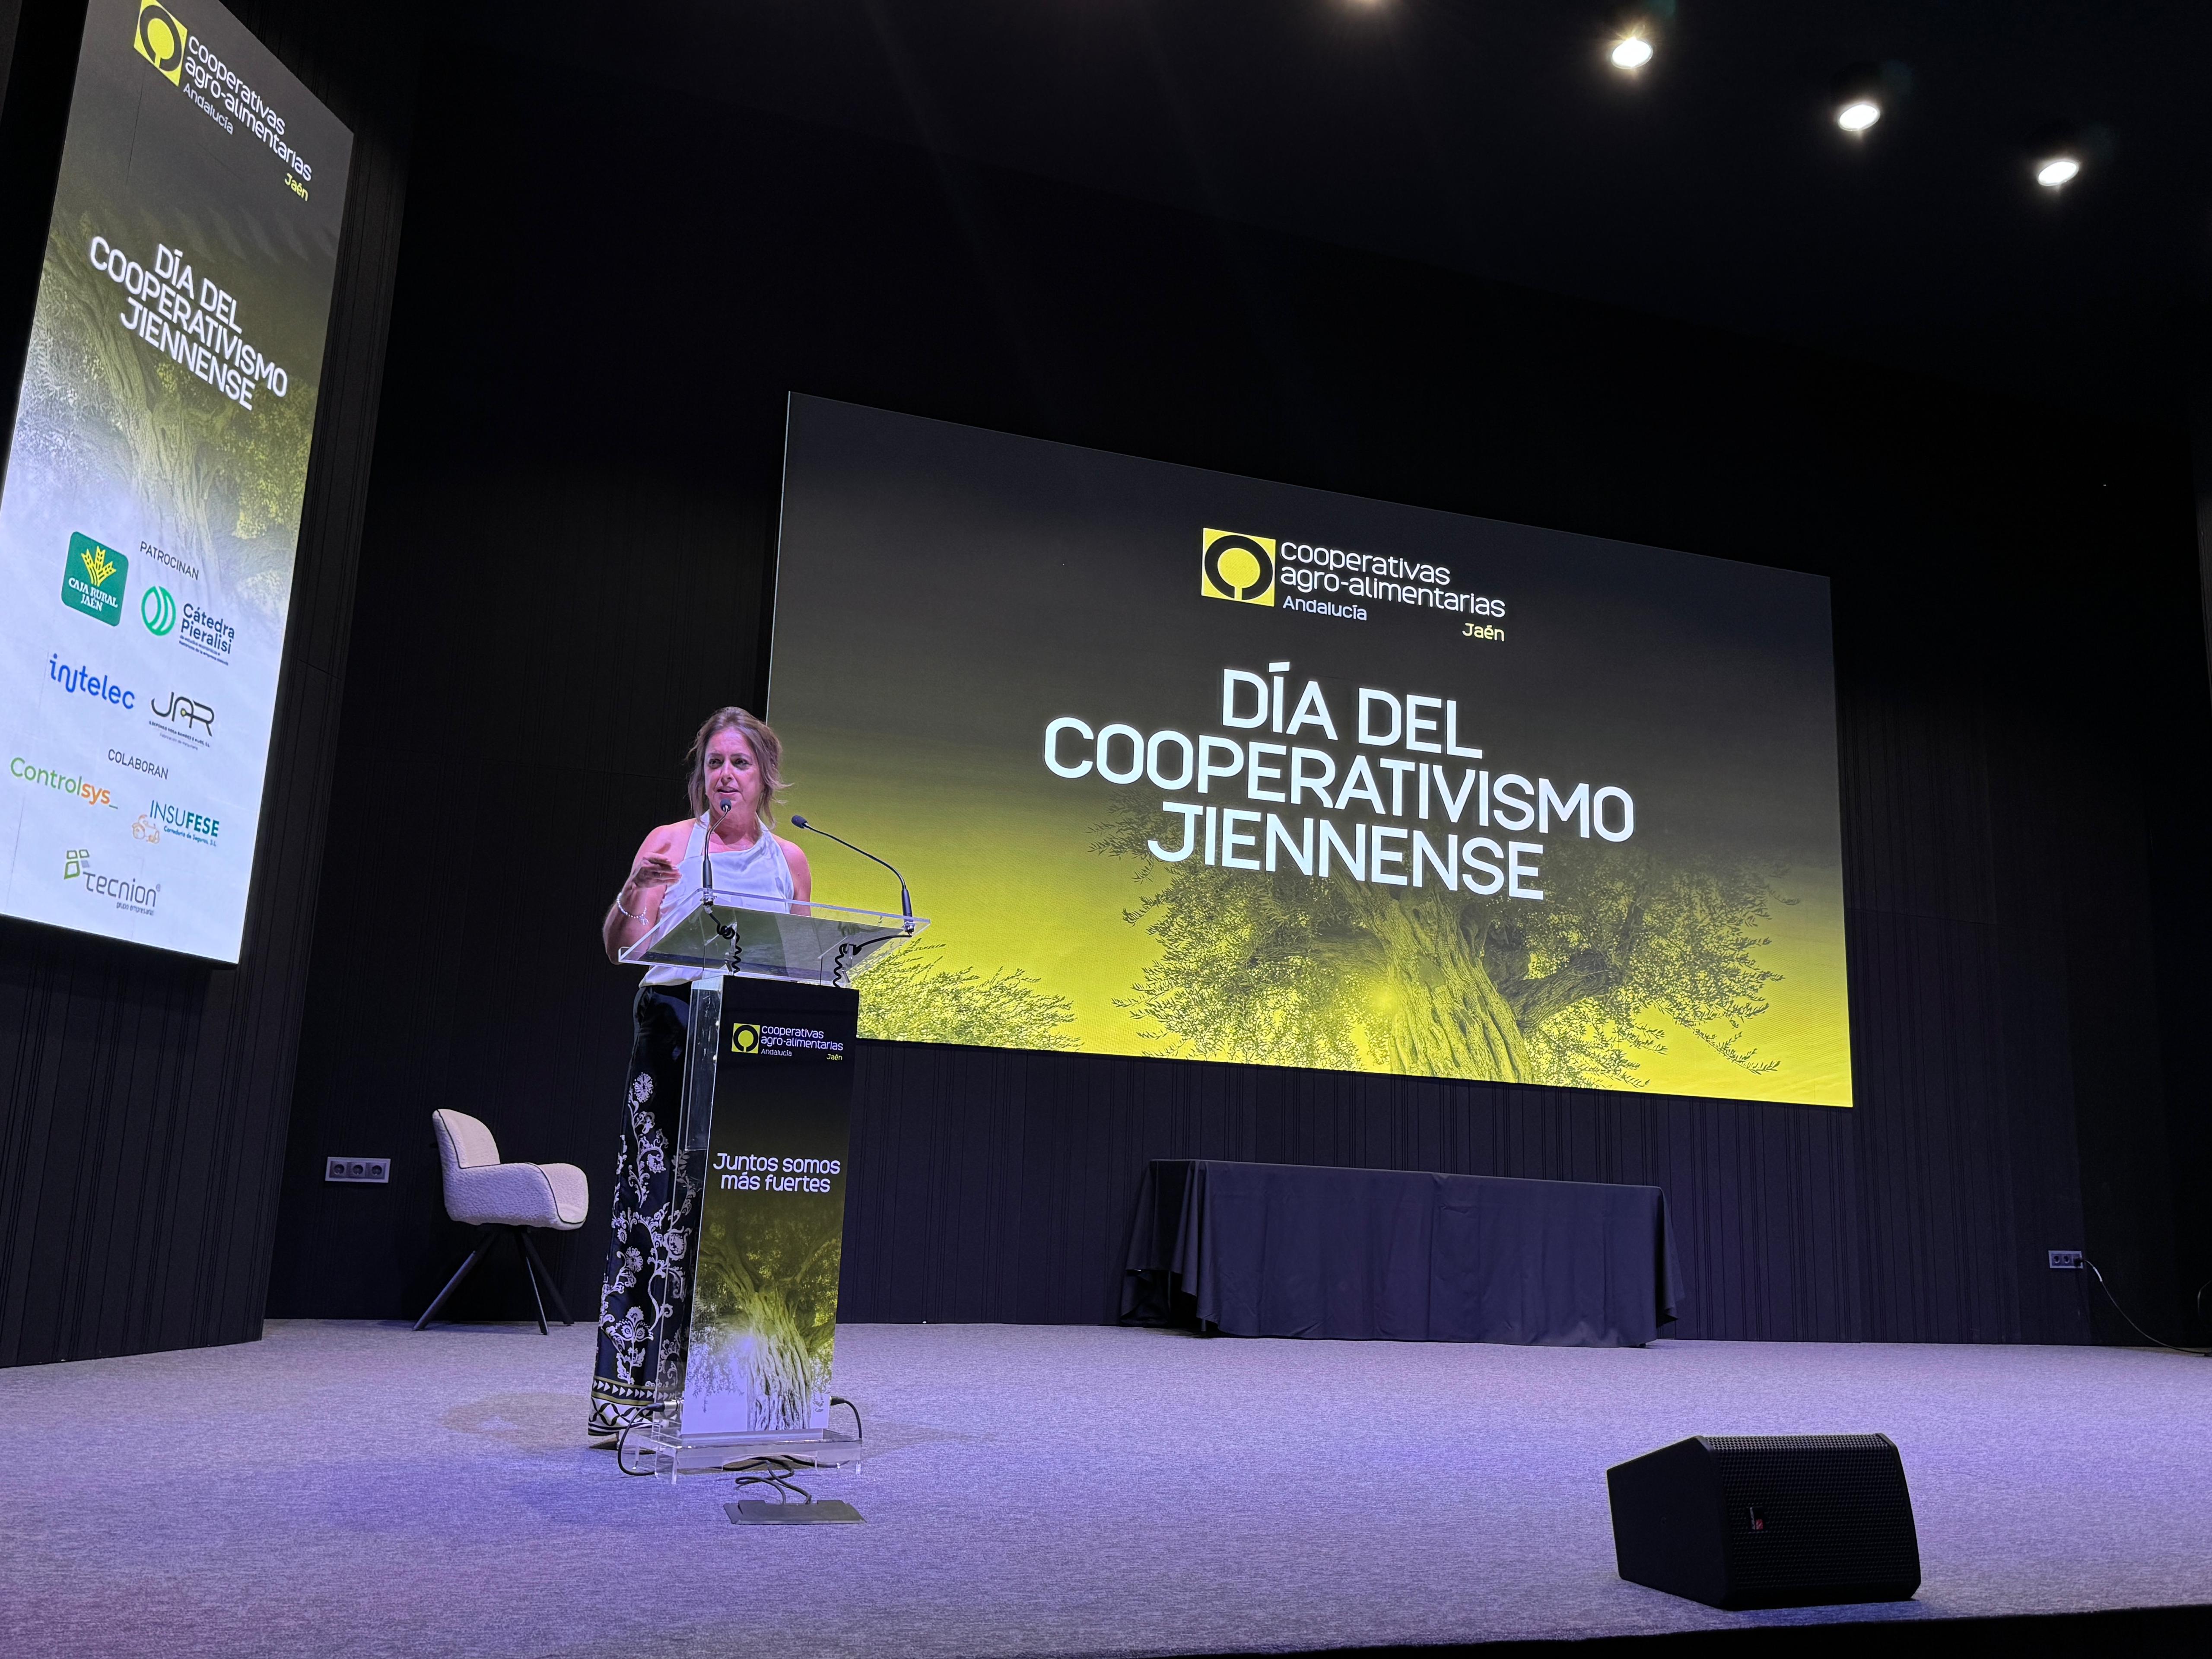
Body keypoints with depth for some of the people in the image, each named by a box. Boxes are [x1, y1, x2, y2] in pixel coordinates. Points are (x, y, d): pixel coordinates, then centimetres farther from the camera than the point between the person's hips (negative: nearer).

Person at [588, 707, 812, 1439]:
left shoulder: (790, 861, 14)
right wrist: (632, 894, -19)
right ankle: (627, 1389, -3)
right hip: (674, 1027, -2)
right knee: (657, 1193, -8)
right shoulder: (670, 842, 7)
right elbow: (620, 949, 0)